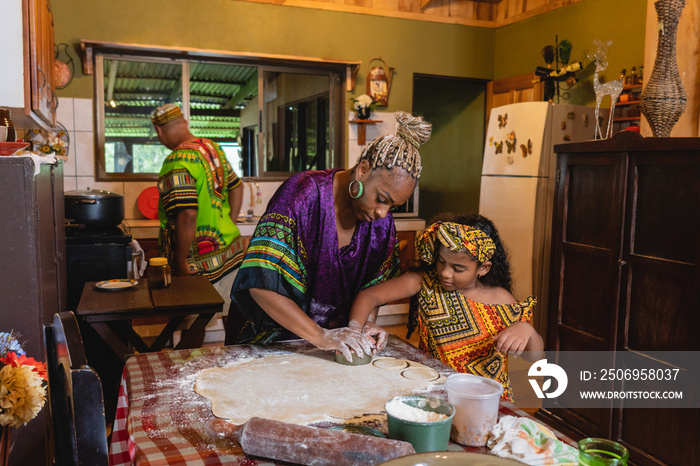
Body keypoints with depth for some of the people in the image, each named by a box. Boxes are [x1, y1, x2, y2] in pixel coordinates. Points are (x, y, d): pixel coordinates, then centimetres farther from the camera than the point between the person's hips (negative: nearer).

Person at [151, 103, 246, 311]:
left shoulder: (177, 162, -20)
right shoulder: (213, 147, 7)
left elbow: (187, 216, -28)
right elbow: (237, 187, 17)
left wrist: (179, 263, -19)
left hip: (203, 265, -8)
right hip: (233, 252, 9)